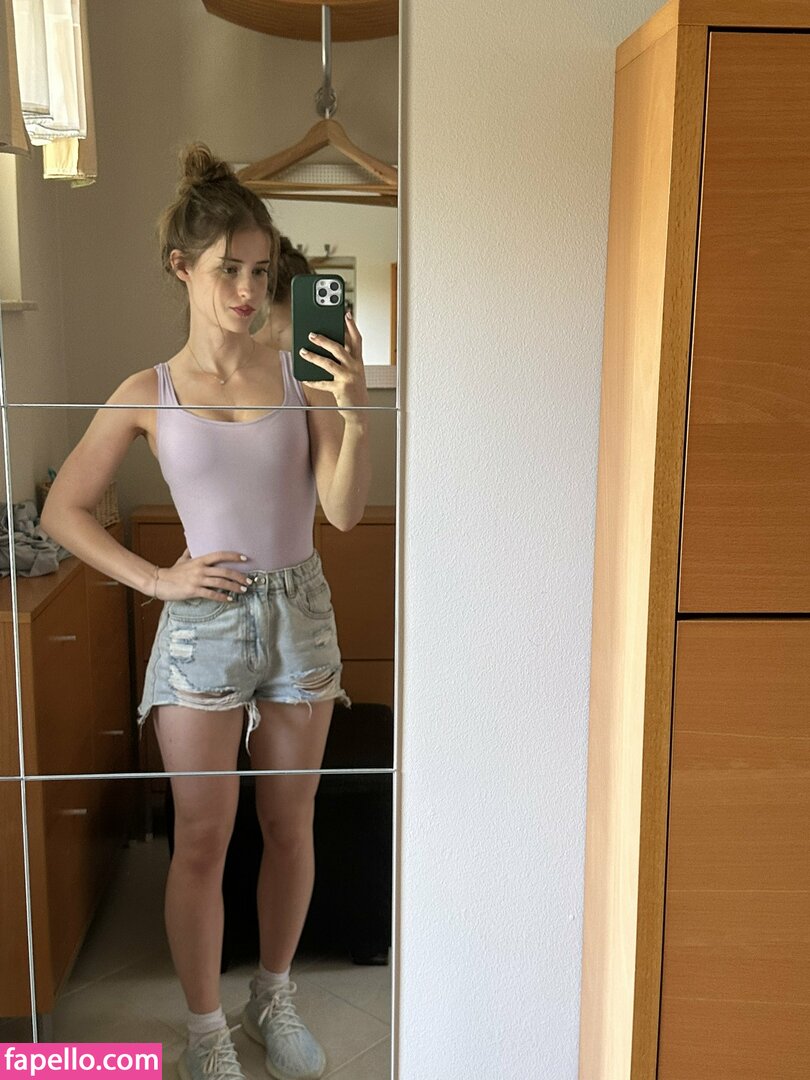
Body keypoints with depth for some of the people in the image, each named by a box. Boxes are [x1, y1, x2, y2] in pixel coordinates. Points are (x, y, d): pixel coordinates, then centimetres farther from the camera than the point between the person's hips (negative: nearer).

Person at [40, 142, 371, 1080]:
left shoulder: (300, 372, -2)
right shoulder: (149, 395, -4)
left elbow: (344, 509, -9)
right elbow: (62, 511, 1)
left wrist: (353, 412, -24)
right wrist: (155, 579, -8)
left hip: (299, 612, 2)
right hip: (205, 621, -2)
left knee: (290, 823, 14)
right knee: (202, 840, 6)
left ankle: (274, 999, 37)